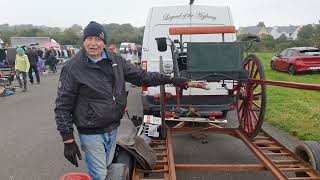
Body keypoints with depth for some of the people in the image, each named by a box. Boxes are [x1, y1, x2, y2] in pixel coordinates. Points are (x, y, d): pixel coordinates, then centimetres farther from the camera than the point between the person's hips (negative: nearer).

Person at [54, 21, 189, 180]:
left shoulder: (114, 60, 0)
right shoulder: (73, 67, -14)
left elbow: (140, 76, 6)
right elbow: (63, 106, -10)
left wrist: (171, 80, 2)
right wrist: (68, 140, -13)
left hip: (113, 129, 5)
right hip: (91, 134, -5)